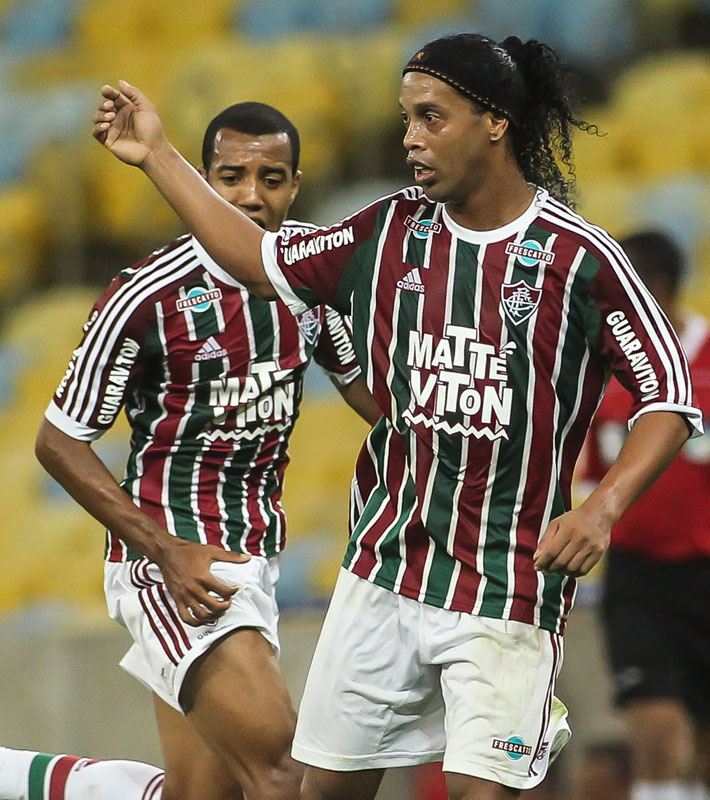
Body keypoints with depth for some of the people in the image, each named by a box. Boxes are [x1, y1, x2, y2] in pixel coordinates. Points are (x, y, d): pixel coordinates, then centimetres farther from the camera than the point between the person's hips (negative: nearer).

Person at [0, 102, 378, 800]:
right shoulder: (148, 296, -15)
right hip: (169, 550, -7)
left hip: (255, 555, 7)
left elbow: (369, 388, 18)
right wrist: (166, 551, -18)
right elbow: (58, 441, -8)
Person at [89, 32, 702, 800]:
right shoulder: (392, 231, 5)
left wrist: (602, 508, -19)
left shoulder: (578, 255, -9)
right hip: (384, 566, 5)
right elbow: (262, 262, 18)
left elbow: (670, 394, -5)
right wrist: (156, 154, 16)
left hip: (508, 588, -5)